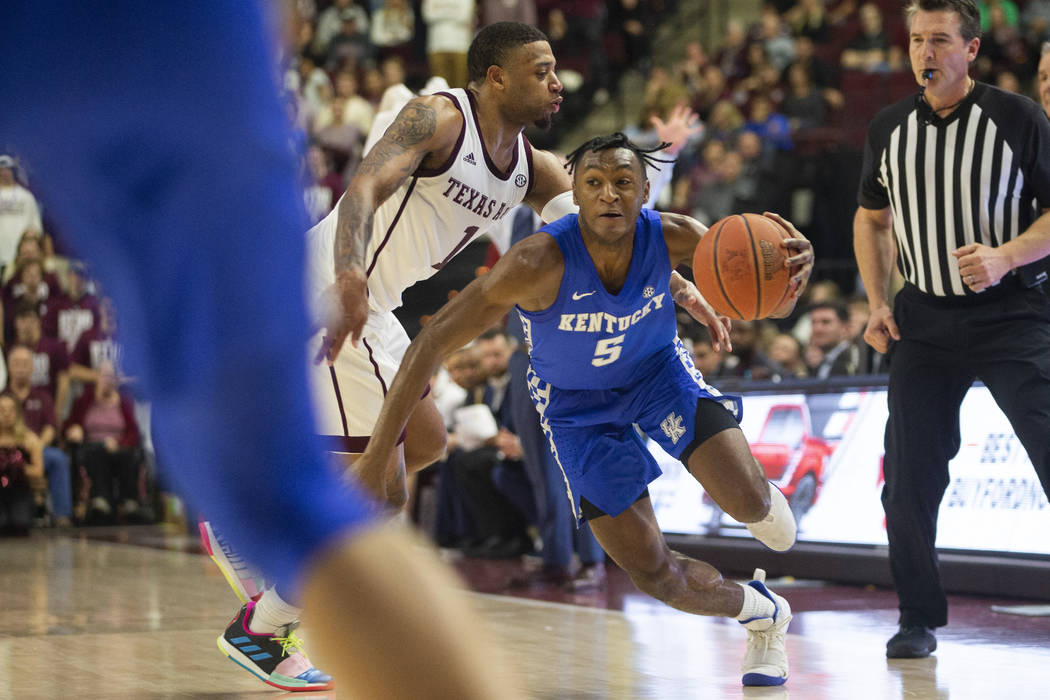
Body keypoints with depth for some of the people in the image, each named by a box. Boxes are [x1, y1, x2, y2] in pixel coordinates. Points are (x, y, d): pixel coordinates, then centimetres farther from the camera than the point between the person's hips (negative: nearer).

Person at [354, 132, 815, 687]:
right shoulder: (540, 263, -36)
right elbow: (432, 343, -33)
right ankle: (760, 613, 27)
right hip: (577, 406, -1)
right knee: (655, 575, -4)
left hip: (657, 369, 1)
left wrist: (795, 269, -44)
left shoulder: (672, 237, -27)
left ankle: (760, 500, 21)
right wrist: (376, 455, -36)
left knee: (748, 504, -20)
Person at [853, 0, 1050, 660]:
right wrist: (879, 302, 7)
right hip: (925, 320, 4)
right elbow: (872, 218, 19)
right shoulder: (888, 130, 6)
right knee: (909, 478, 1)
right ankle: (919, 619, 18)